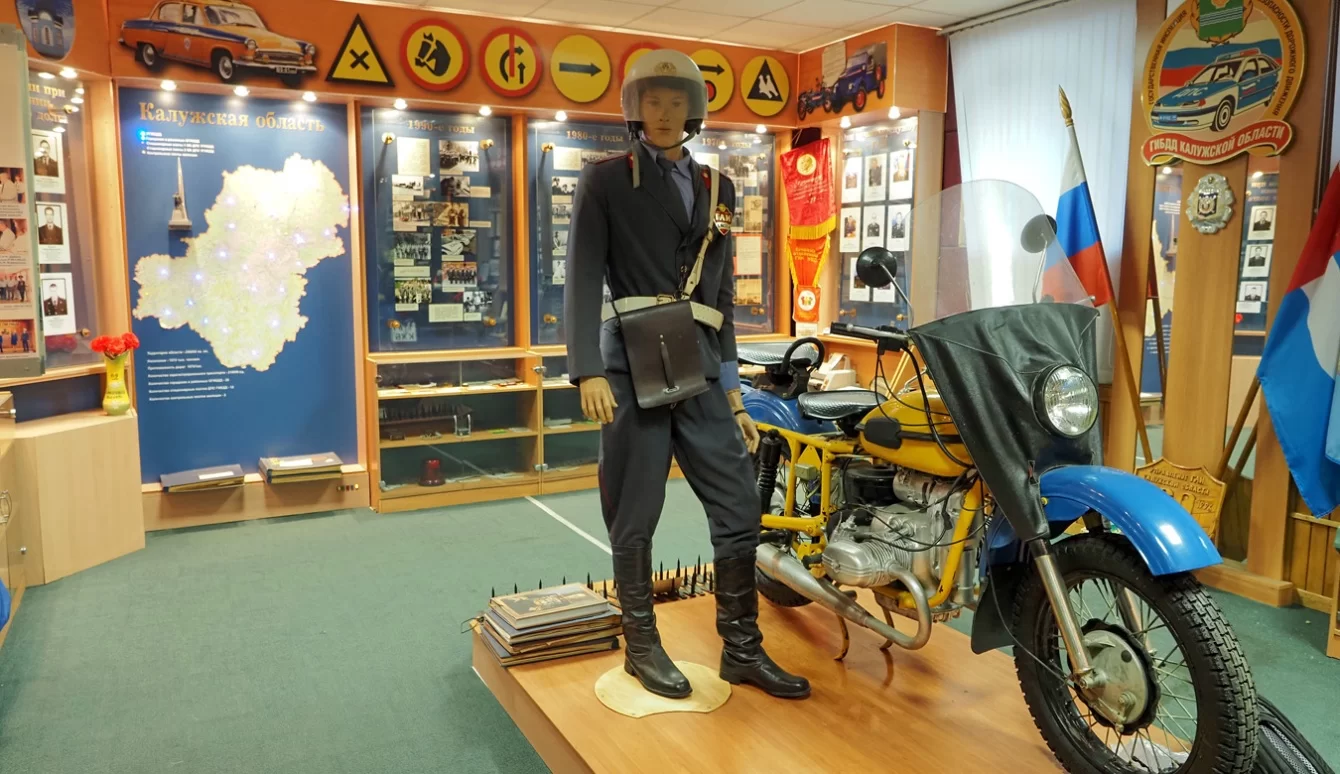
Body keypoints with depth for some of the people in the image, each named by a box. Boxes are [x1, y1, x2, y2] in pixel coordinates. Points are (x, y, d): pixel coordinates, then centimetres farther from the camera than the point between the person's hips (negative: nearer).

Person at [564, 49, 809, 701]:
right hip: (633, 367, -4)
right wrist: (587, 370, -18)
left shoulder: (716, 189, 17)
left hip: (700, 371, 5)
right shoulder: (605, 181, 3)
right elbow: (582, 278, -6)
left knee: (740, 510, 4)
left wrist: (733, 391, 14)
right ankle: (641, 646, 23)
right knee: (635, 520, 5)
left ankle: (741, 650, 19)